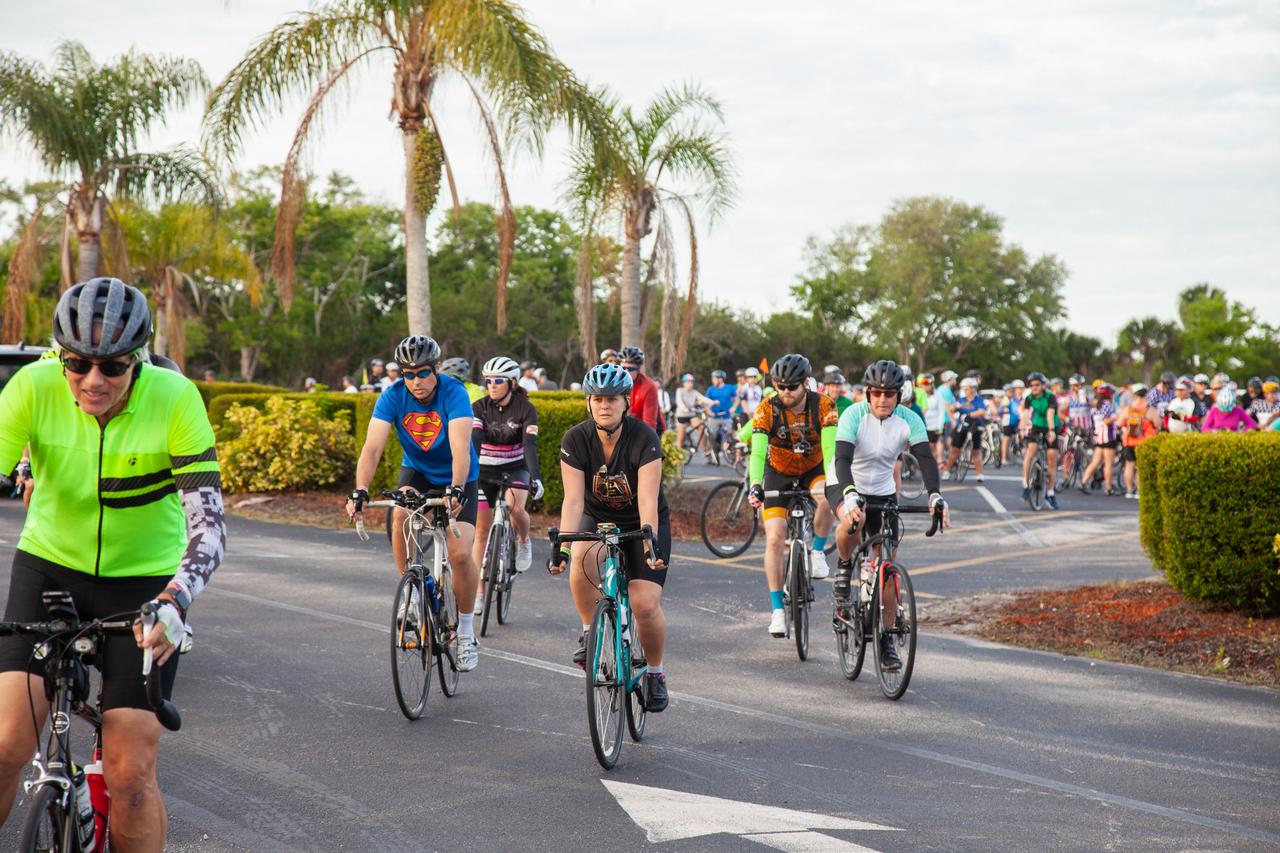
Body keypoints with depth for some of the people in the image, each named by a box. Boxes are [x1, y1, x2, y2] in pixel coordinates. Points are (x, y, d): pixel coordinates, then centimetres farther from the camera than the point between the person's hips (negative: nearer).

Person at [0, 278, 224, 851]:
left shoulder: (174, 399, -22)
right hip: (49, 567, 1)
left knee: (130, 772, -7)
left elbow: (207, 520, -26)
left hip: (144, 580, -1)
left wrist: (174, 600, -44)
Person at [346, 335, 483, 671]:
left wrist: (456, 491, -53)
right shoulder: (393, 397, -19)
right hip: (417, 471, 2)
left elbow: (461, 449, -38)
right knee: (400, 518, -31)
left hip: (458, 479, -2)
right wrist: (360, 491, -43)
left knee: (460, 554, -17)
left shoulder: (454, 393, -27)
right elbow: (373, 447, -28)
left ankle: (466, 633, 5)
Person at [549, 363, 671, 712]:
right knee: (583, 557, -34)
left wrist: (650, 544, -44)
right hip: (598, 520, 1)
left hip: (643, 524, -1)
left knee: (645, 605, -17)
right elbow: (573, 500, -24)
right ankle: (590, 631, -13)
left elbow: (647, 499, -30)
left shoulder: (644, 438, -22)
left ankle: (655, 672, 10)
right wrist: (562, 546, -37)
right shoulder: (575, 441, -17)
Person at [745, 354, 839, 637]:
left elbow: (830, 447, -30)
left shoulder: (823, 406, -22)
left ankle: (817, 552, -10)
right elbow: (757, 452, -31)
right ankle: (777, 610, -3)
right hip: (778, 475, 0)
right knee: (775, 540, -12)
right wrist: (755, 486, -48)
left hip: (814, 470, 0)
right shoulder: (766, 410, -22)